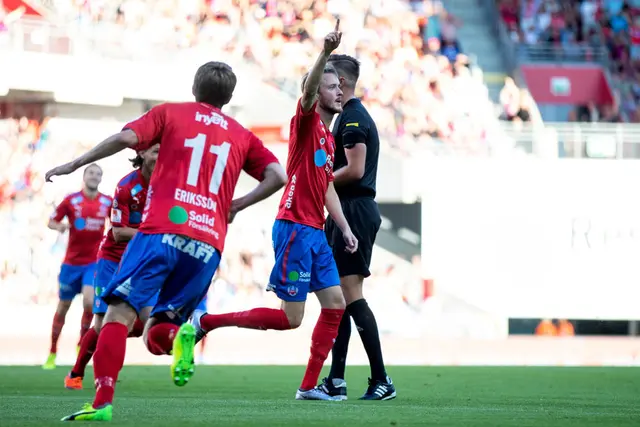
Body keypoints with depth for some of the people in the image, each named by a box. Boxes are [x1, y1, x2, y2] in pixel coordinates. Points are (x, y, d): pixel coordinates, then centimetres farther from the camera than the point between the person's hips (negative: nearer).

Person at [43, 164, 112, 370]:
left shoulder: (107, 202, 0)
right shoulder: (71, 200, -5)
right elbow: (51, 221, -1)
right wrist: (59, 226, -21)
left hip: (94, 262, 0)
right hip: (71, 262, 0)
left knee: (89, 302, -20)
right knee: (63, 307, 8)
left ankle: (82, 343, 5)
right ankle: (52, 353, 23)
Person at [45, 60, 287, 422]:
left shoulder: (170, 113, 13)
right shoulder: (242, 136, 21)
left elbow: (126, 138, -2)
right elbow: (278, 176, 10)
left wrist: (75, 164, 4)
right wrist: (236, 205, 17)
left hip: (162, 231, -3)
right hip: (208, 246, 3)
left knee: (121, 311, -7)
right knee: (156, 334, 13)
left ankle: (103, 403, -24)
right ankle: (181, 335, -24)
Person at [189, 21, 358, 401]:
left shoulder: (329, 137, 18)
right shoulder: (306, 121, -7)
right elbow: (308, 91, -29)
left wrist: (345, 228, 14)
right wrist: (325, 53, -44)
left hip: (315, 232, 9)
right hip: (295, 229, -9)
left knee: (336, 303, 4)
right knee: (291, 318, -8)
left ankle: (310, 386, 8)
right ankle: (206, 321, 2)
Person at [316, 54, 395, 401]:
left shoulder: (353, 118, -13)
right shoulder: (349, 116, 19)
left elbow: (355, 170, -21)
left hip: (355, 212, -11)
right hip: (346, 212, 11)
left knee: (350, 294, -11)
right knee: (339, 295, 9)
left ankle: (381, 381, -10)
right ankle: (336, 381, 10)